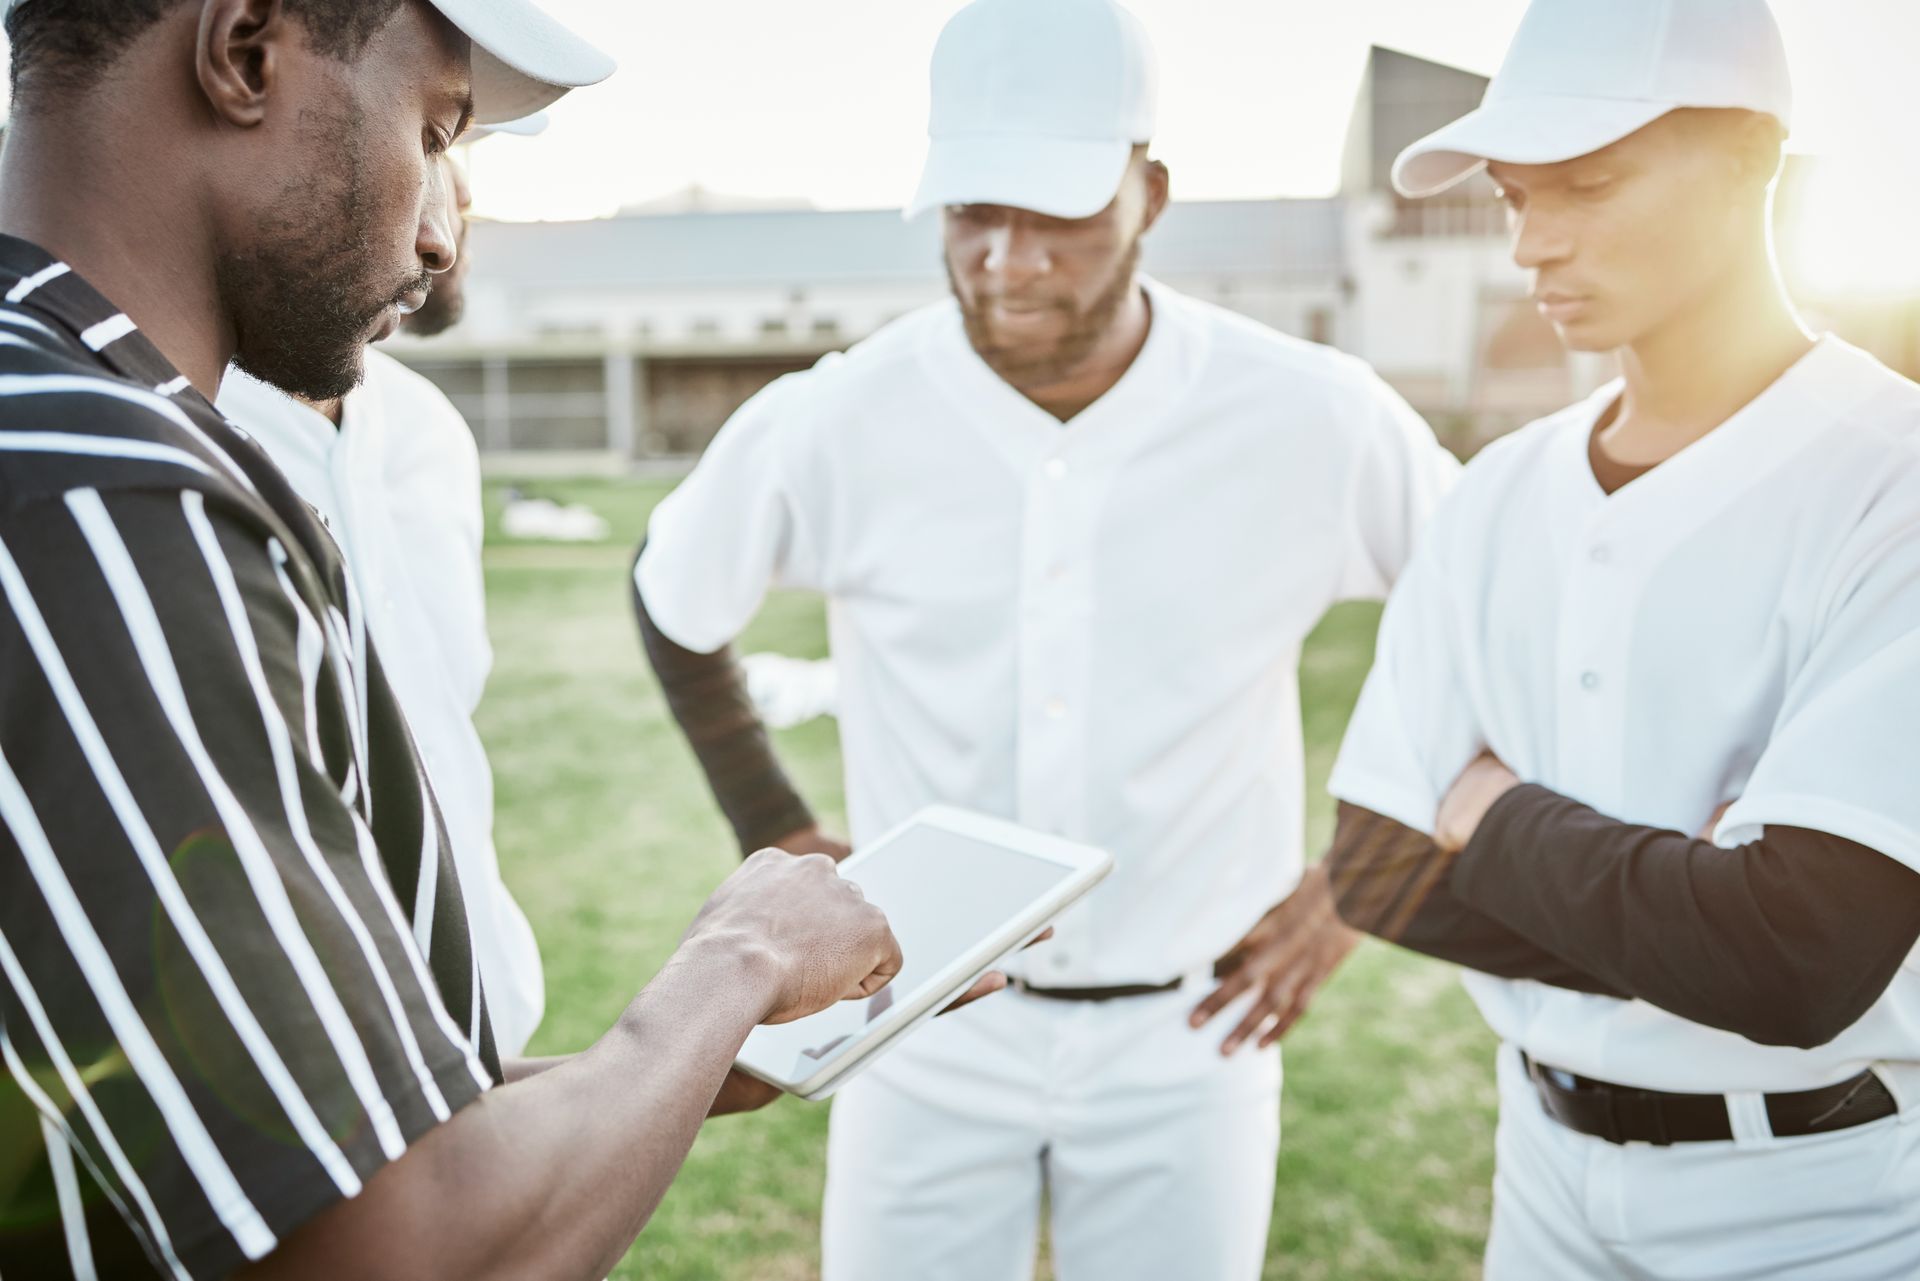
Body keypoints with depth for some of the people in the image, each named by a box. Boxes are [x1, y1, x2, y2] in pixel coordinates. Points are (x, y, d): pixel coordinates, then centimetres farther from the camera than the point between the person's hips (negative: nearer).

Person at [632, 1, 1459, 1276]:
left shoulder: (1314, 420, -14)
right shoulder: (834, 424, -13)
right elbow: (674, 610, 7)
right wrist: (778, 837, 3)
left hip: (1187, 1036, 0)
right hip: (929, 1032, 1)